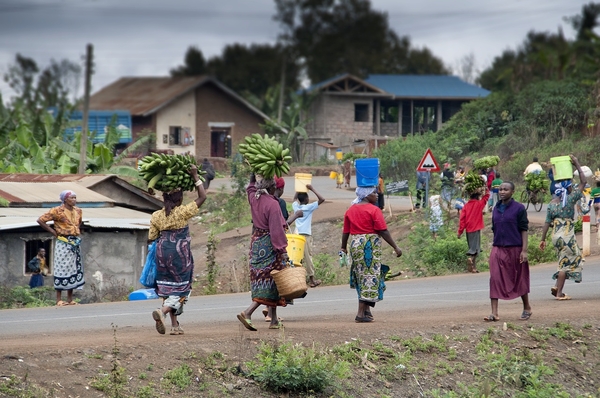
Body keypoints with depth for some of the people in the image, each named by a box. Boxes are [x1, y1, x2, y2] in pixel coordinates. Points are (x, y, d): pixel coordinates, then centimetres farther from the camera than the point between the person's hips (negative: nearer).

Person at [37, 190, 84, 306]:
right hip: (63, 243, -7)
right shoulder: (57, 211, -9)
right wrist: (53, 231, -6)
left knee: (74, 270, 7)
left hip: (75, 242, 7)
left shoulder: (78, 211, 12)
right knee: (62, 269, -7)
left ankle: (70, 299, 13)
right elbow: (41, 220, -9)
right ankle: (59, 300, -4)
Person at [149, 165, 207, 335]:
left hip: (163, 253, 5)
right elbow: (202, 197, -8)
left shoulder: (156, 216, -2)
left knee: (168, 287, 13)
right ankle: (162, 311, -25)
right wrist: (196, 176, -3)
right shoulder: (183, 212, -13)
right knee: (181, 287, 1)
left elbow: (152, 238, 5)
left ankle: (175, 325, 13)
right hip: (180, 254, -5)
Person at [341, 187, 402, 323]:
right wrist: (395, 247, -9)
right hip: (370, 245, -7)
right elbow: (383, 231, -13)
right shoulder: (374, 210, -9)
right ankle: (361, 313, -9)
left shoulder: (350, 211, 9)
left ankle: (366, 309, 18)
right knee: (370, 276, -4)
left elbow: (345, 232, 12)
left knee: (361, 276, 18)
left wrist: (343, 248, 25)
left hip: (355, 245, 7)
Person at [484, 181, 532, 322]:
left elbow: (524, 230, -7)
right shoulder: (496, 209, 9)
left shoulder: (519, 208, -5)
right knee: (495, 280, -7)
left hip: (514, 249, -4)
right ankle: (494, 313, -10)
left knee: (519, 279, 9)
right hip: (498, 249, 4)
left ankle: (527, 308, 28)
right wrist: (494, 246, 12)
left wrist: (524, 250, -12)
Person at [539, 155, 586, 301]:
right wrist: (577, 165, 2)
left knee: (565, 261, 19)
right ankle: (559, 292, 1)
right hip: (567, 235, -6)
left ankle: (557, 286, 10)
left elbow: (547, 223, 5)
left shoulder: (552, 203, 4)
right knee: (566, 262, 2)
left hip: (556, 235, 6)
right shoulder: (570, 199, -9)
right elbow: (583, 182, -5)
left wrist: (543, 239, 10)